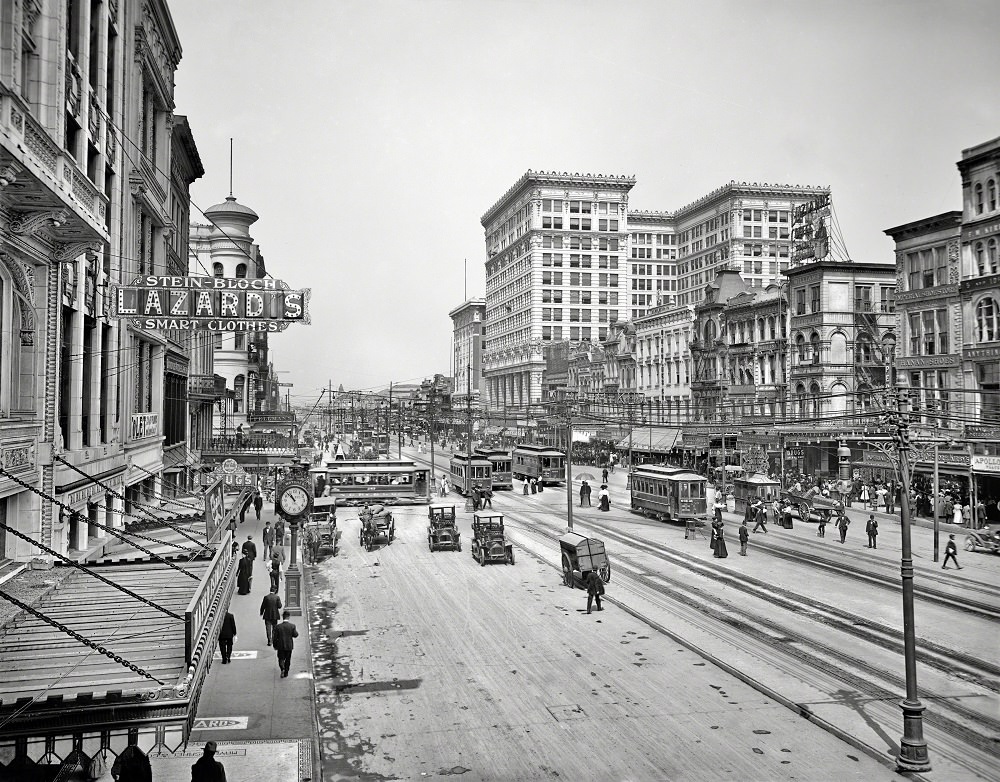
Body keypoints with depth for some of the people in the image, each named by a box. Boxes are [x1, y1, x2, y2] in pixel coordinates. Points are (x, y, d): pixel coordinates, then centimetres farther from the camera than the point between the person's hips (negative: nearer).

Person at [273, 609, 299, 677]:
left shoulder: (278, 627, -13)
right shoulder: (292, 626, -14)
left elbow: (275, 638, -8)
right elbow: (295, 635, -9)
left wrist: (275, 646, 6)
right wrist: (296, 632, 12)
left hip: (280, 646, -1)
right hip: (289, 646, 1)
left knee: (281, 658, 16)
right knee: (287, 660, 16)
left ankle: (282, 669, -10)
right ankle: (285, 674, 22)